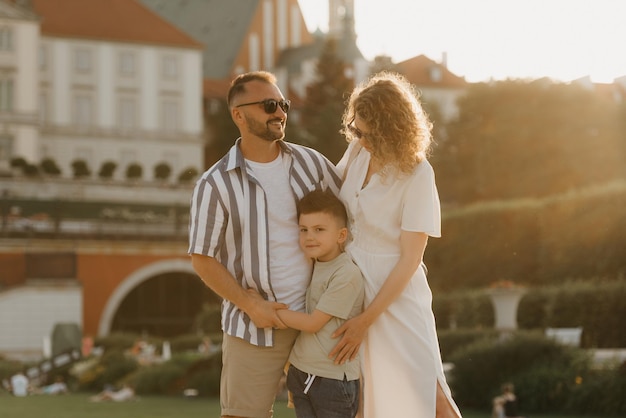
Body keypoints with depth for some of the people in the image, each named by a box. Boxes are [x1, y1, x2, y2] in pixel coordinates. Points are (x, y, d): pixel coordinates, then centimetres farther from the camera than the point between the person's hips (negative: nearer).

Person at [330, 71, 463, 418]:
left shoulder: (416, 174, -17)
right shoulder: (358, 150, -2)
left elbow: (410, 259, -17)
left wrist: (366, 320, -18)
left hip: (394, 293, -5)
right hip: (349, 284, 5)